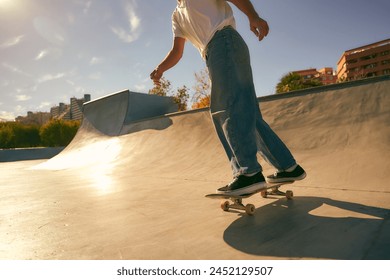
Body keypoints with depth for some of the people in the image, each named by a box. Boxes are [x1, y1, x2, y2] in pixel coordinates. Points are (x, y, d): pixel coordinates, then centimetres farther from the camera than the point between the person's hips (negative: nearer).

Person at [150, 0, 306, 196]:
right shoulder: (177, 16, 32)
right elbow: (177, 51, 20)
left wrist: (253, 16, -17)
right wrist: (160, 68, 1)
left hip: (224, 41, -7)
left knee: (227, 107, -21)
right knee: (246, 111, 0)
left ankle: (250, 173, -25)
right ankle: (288, 167, 3)